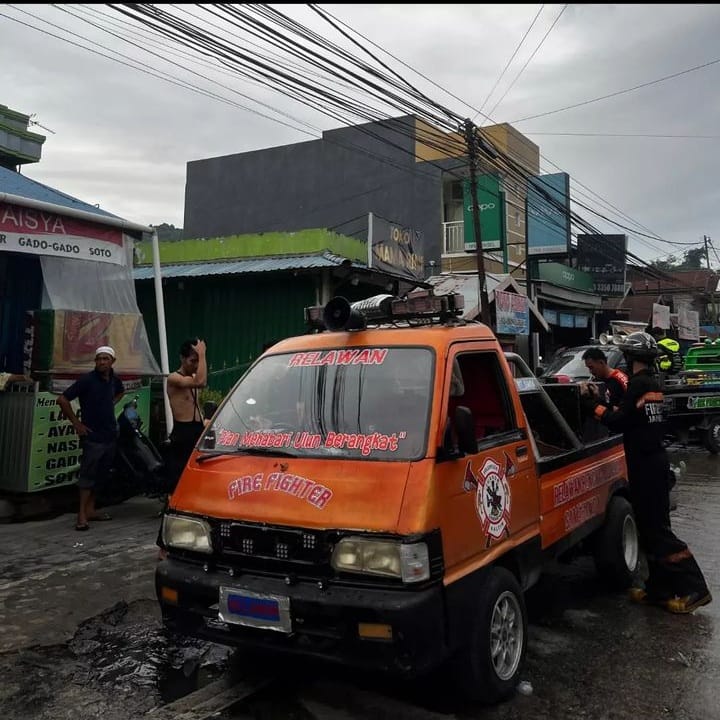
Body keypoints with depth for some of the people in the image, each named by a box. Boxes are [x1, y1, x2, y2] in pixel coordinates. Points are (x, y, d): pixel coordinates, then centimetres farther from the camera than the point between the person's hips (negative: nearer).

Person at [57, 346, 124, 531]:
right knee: (87, 475, -6)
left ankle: (90, 510, 22)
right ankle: (82, 515, -4)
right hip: (92, 436, -7)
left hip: (110, 435, 7)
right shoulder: (87, 380, -13)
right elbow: (62, 399, -15)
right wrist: (76, 423, -13)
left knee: (100, 474, 13)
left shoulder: (114, 380, 6)